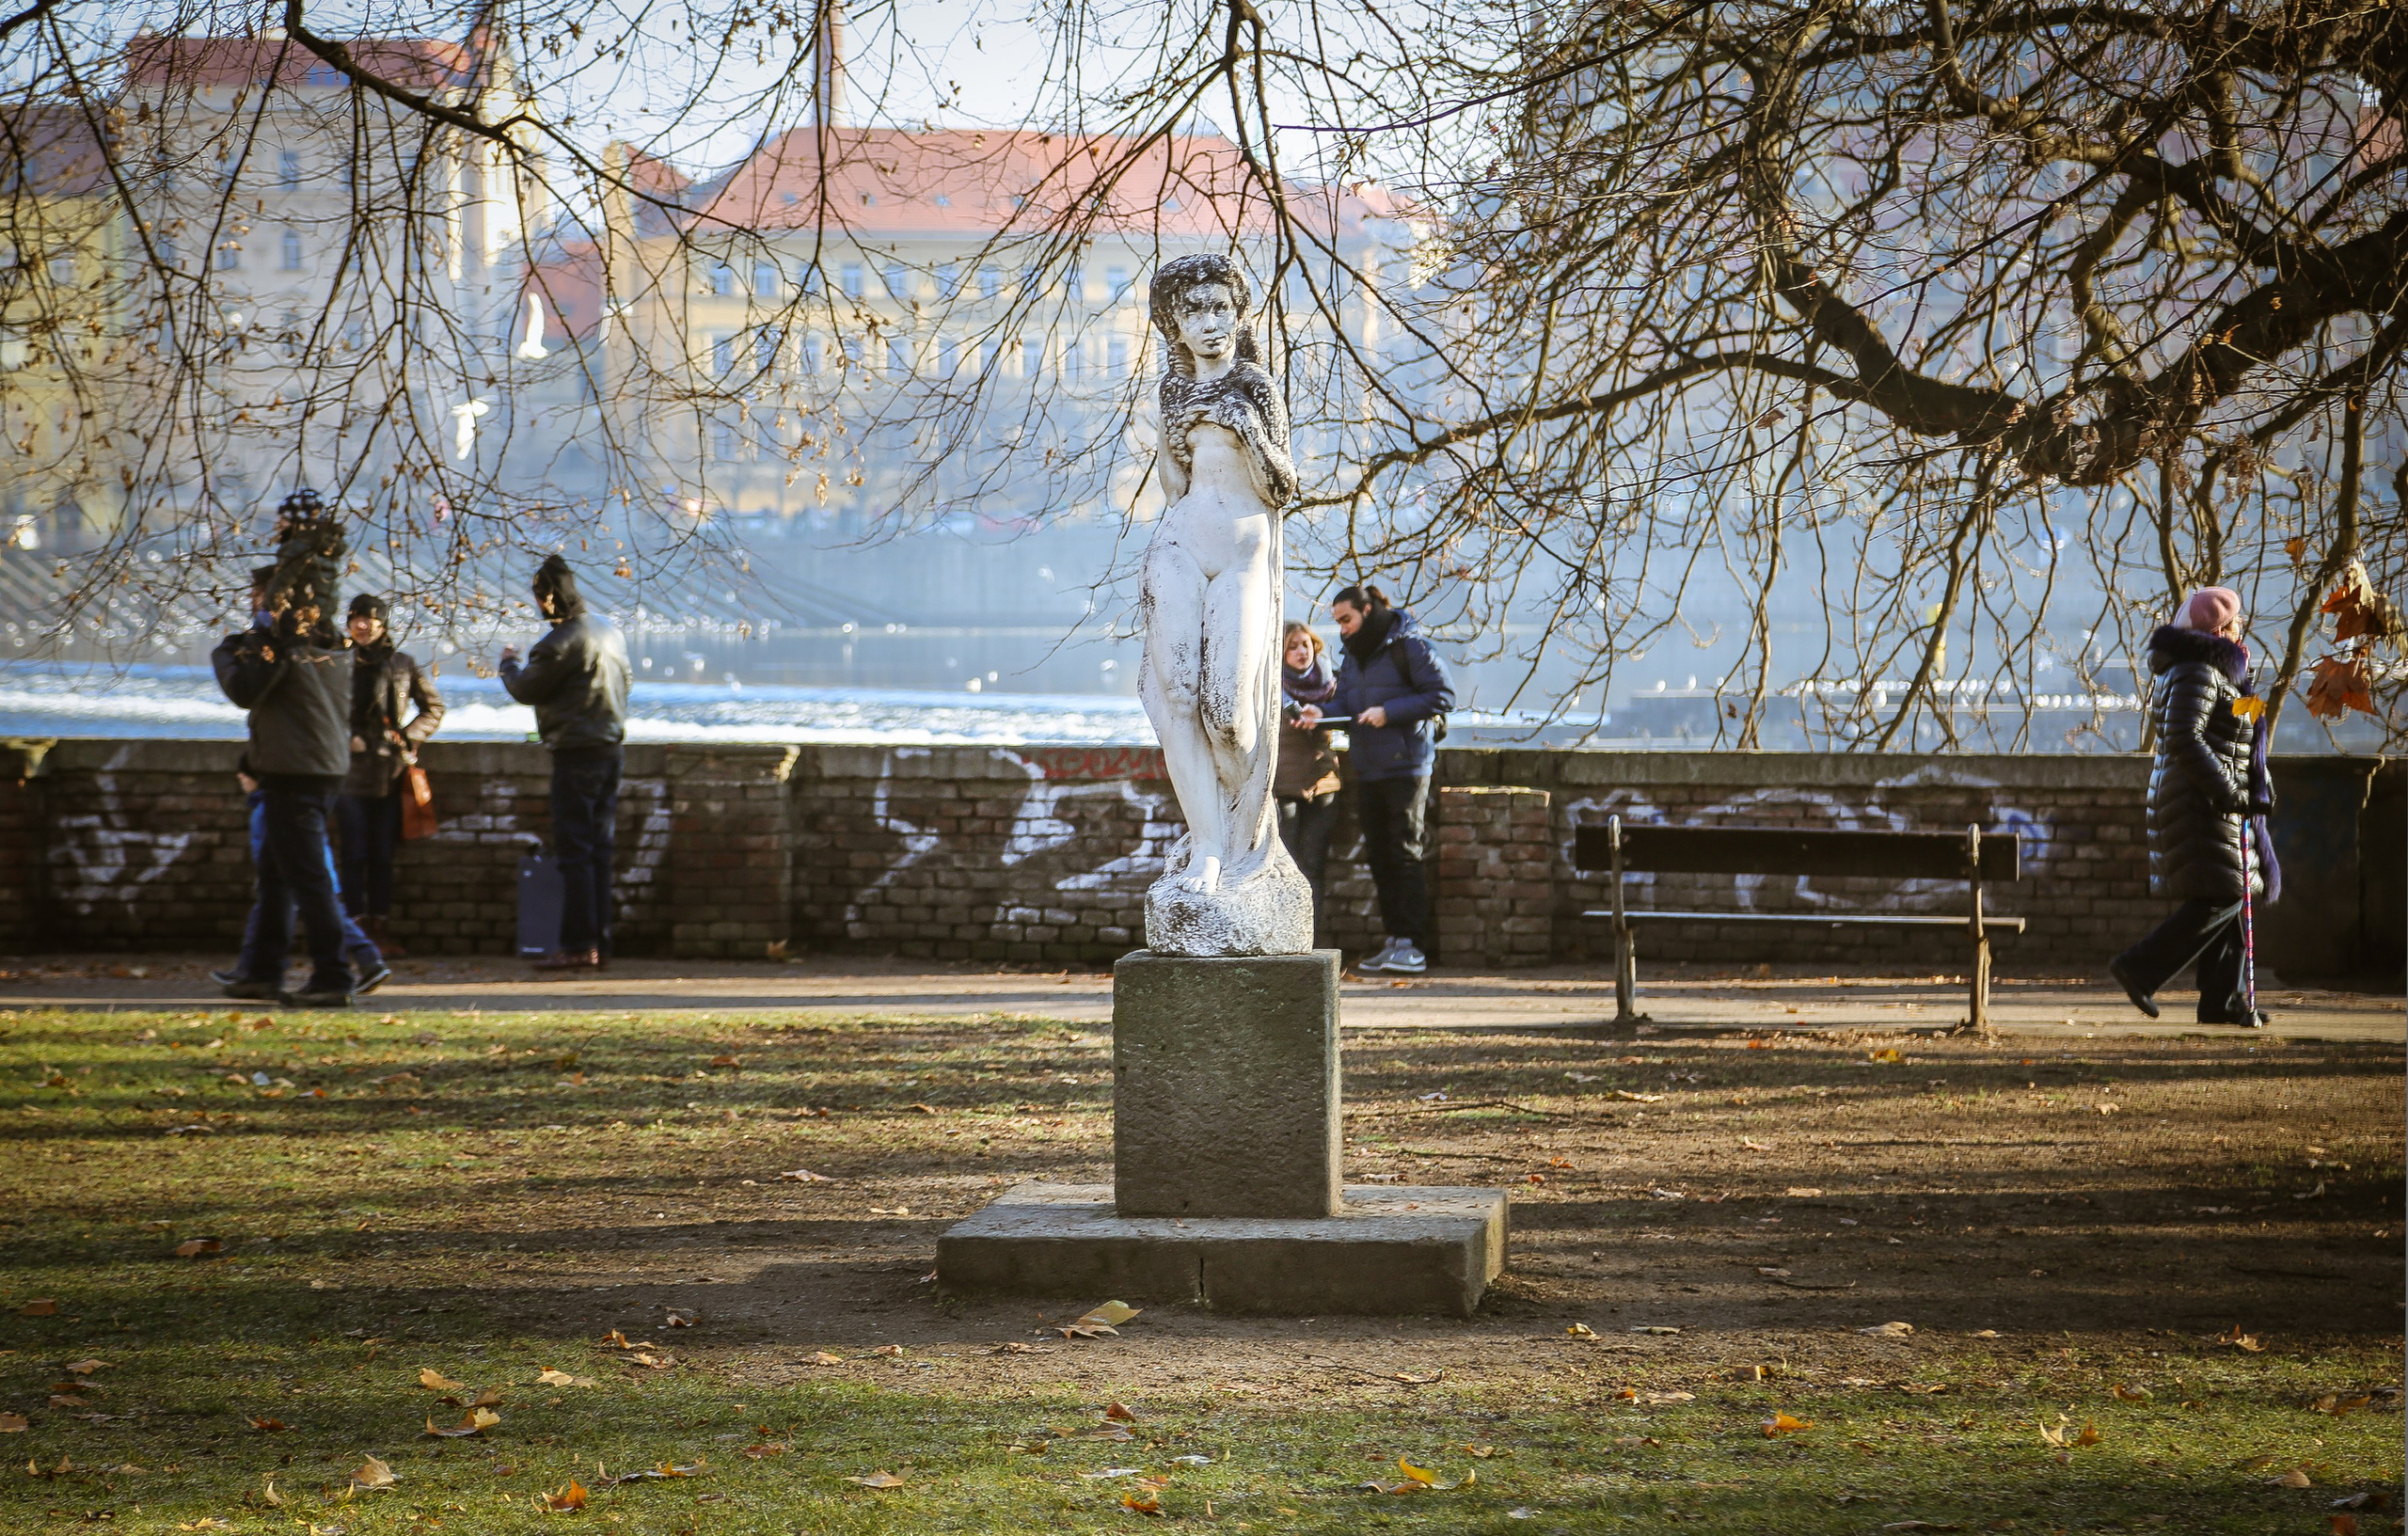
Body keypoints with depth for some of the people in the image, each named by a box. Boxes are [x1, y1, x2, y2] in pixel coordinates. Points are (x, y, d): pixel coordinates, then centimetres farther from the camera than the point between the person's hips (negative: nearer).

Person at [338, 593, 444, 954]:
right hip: (351, 771, -2)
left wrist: (408, 737, 2)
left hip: (391, 772, 2)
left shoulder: (403, 664, 6)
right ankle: (357, 927, 0)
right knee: (355, 853, -3)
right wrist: (345, 737, -8)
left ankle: (379, 928, 9)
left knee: (383, 854, 5)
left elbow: (434, 707, 15)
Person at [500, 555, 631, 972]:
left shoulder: (560, 643, -18)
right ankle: (600, 945, 11)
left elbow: (526, 689, -7)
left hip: (576, 753, -8)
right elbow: (624, 682, 21)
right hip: (612, 746, 8)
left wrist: (508, 663, 12)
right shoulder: (608, 630, 10)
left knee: (574, 851, -6)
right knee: (599, 850, 11)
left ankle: (578, 945, -8)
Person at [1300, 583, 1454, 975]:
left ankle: (1410, 943, -8)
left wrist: (1389, 712, -18)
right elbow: (1345, 702, 9)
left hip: (1406, 766, -8)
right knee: (1379, 857, 8)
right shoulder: (1353, 656, 15)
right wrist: (1322, 714, -13)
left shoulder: (1408, 647, -8)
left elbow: (1442, 695, -12)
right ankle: (1393, 941, 13)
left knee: (1404, 854, -9)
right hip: (1367, 772, 8)